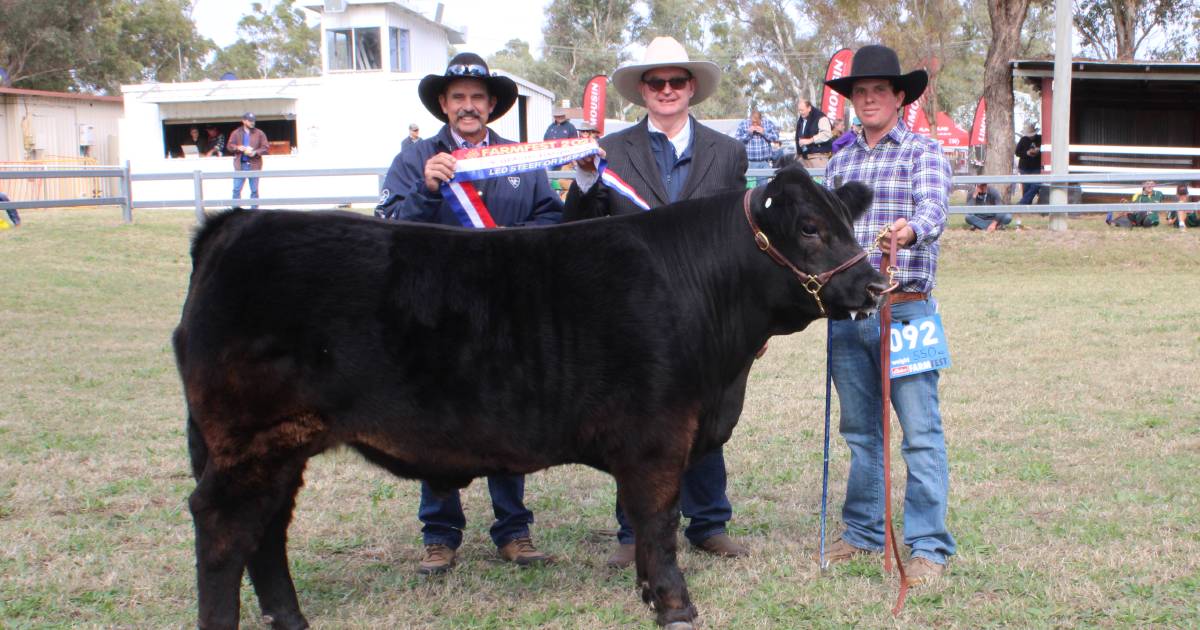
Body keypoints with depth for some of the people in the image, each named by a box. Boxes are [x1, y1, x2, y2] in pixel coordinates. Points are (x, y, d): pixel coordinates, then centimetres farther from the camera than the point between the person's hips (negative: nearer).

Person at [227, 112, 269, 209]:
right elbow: (230, 146, 5)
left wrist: (255, 152, -15)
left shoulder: (259, 133, 3)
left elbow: (266, 148, 0)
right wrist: (238, 148, -15)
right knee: (236, 189, 0)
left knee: (254, 190, 4)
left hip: (254, 165, -1)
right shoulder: (236, 133, 6)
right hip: (240, 165, 1)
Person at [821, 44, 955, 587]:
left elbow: (933, 207, -18)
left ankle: (928, 546, 2)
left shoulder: (924, 152, 1)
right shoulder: (839, 162, 16)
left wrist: (911, 229, -38)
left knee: (921, 432, -4)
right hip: (845, 312, 5)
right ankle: (864, 531, 24)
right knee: (860, 430, 13)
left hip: (905, 309, -5)